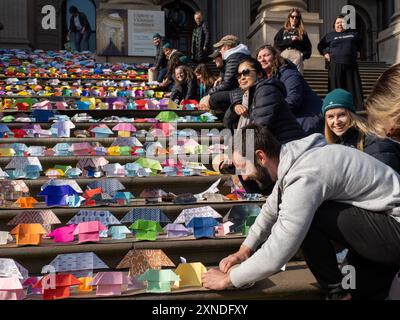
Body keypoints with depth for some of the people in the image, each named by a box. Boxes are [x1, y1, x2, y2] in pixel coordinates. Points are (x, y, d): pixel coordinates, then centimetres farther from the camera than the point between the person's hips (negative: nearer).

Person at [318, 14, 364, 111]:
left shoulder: (353, 33, 14)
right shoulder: (330, 36, 10)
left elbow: (359, 42, 33)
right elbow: (320, 46, 21)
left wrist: (358, 51, 19)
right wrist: (325, 53, 8)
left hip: (351, 65, 2)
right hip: (336, 65, -2)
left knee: (353, 87, 2)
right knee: (336, 88, -5)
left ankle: (358, 108, 5)